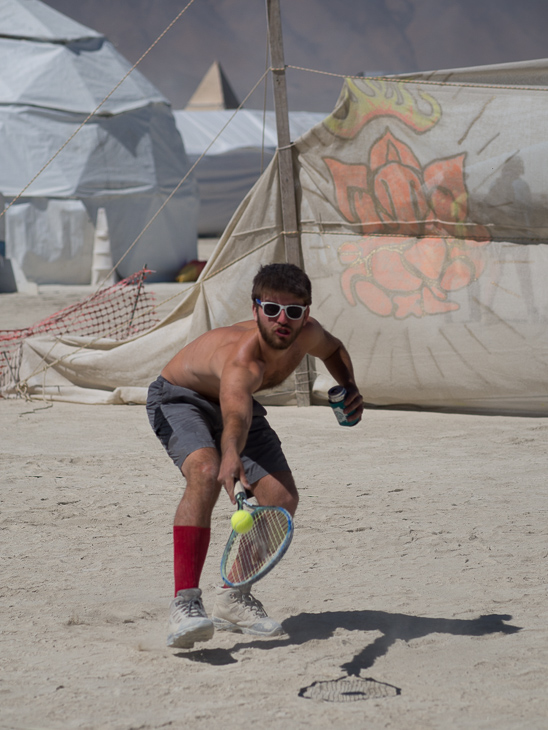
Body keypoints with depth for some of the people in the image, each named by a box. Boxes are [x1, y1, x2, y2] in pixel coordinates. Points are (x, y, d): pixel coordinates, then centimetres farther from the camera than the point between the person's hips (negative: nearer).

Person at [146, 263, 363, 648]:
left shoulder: (307, 334, -20)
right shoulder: (242, 359, -42)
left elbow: (333, 349, 7)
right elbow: (235, 418, -62)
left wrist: (349, 387, -11)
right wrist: (231, 457, -82)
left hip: (233, 401, 7)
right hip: (178, 399, -7)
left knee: (282, 498, -7)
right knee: (206, 473, -36)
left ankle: (233, 597, 15)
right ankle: (185, 603, -39)